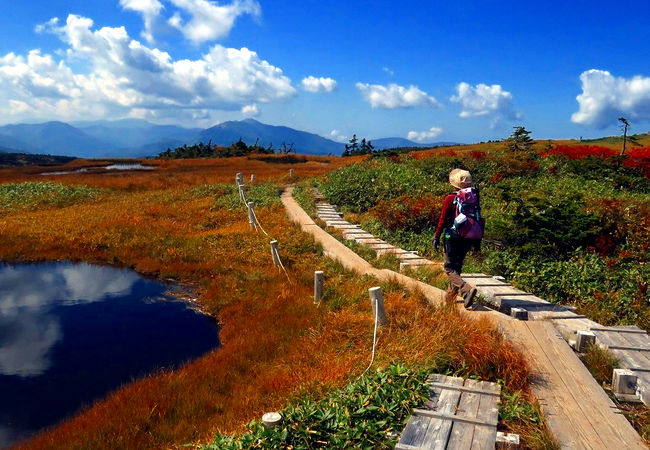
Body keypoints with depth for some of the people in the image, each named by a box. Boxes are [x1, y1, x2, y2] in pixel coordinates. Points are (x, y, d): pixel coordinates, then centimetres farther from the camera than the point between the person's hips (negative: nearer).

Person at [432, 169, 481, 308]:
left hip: (453, 238, -6)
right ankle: (452, 293, 33)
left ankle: (467, 289, -21)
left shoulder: (450, 199, -12)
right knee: (457, 265, 22)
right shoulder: (474, 198, 2)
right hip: (468, 238, 6)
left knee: (450, 268, 1)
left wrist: (436, 237, -2)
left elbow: (443, 220, -11)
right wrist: (477, 240, 17)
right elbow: (478, 219, 8)